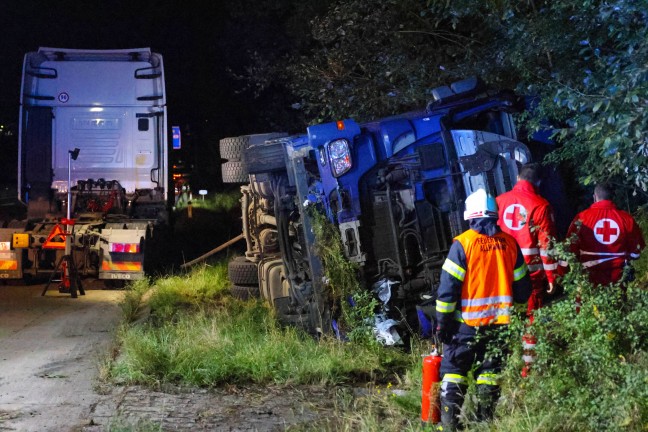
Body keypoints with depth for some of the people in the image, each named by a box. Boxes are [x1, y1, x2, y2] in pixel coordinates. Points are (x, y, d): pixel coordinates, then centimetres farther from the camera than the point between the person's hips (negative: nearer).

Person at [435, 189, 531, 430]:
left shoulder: (463, 243, -10)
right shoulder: (509, 243, 2)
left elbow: (448, 286, -11)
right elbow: (522, 286, 8)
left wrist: (442, 322, -4)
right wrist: (514, 311, 22)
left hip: (468, 322, -3)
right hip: (500, 323, 4)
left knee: (454, 371, 5)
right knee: (490, 372, 13)